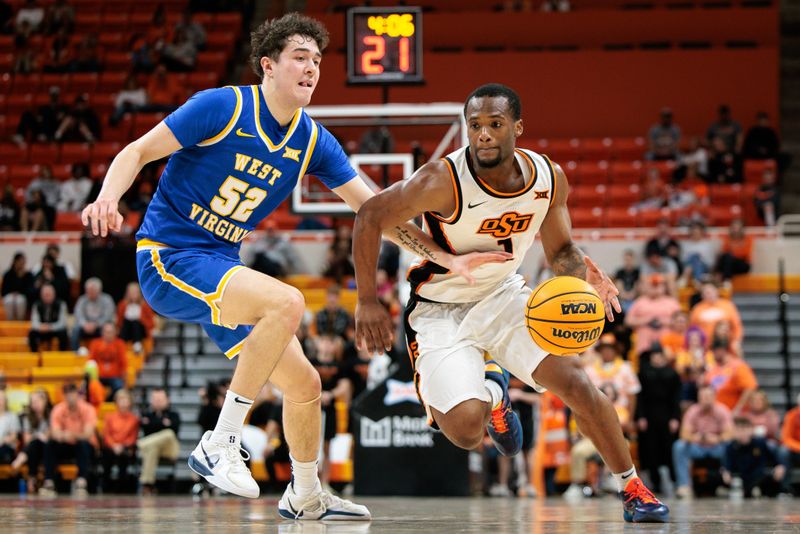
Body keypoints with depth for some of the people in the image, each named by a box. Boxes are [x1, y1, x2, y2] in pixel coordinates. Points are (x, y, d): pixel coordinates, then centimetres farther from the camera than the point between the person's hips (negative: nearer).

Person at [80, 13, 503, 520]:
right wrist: (109, 199, -31)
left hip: (221, 268, 7)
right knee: (287, 301, -31)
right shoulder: (223, 106, -13)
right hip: (169, 256, -7)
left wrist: (448, 259, -1)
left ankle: (305, 498, 34)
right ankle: (221, 443, -23)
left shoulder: (313, 141, 4)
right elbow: (137, 152, -10)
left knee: (304, 383, 9)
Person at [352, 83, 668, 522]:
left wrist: (581, 275, -19)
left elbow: (560, 251, 5)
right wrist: (367, 302, -17)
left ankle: (633, 490, 7)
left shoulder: (549, 178, -10)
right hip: (441, 309, -4)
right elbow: (369, 217, -17)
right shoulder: (444, 181, -27)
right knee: (465, 428, -22)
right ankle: (490, 392, 17)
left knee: (575, 382, -12)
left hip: (504, 296, 4)